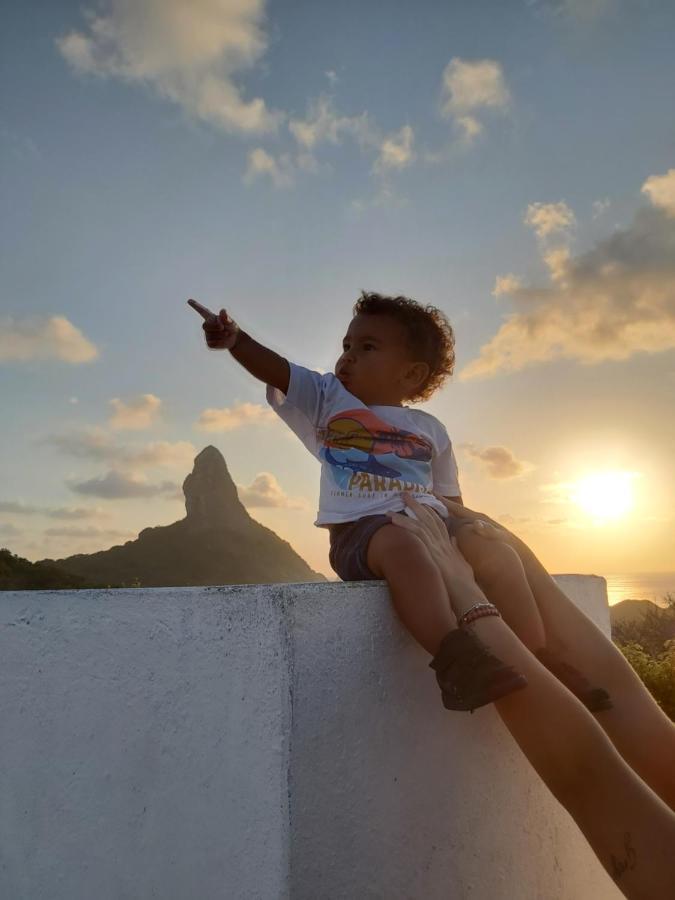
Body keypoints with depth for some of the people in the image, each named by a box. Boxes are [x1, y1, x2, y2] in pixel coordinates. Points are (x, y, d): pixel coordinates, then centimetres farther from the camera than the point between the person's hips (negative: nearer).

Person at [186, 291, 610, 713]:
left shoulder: (429, 428, 20)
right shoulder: (325, 399, 14)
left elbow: (450, 497, 21)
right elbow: (275, 370, -3)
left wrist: (465, 525, 1)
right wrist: (235, 338, -22)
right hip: (361, 527, -4)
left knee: (497, 552, -19)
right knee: (402, 547, -36)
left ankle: (544, 663, -14)